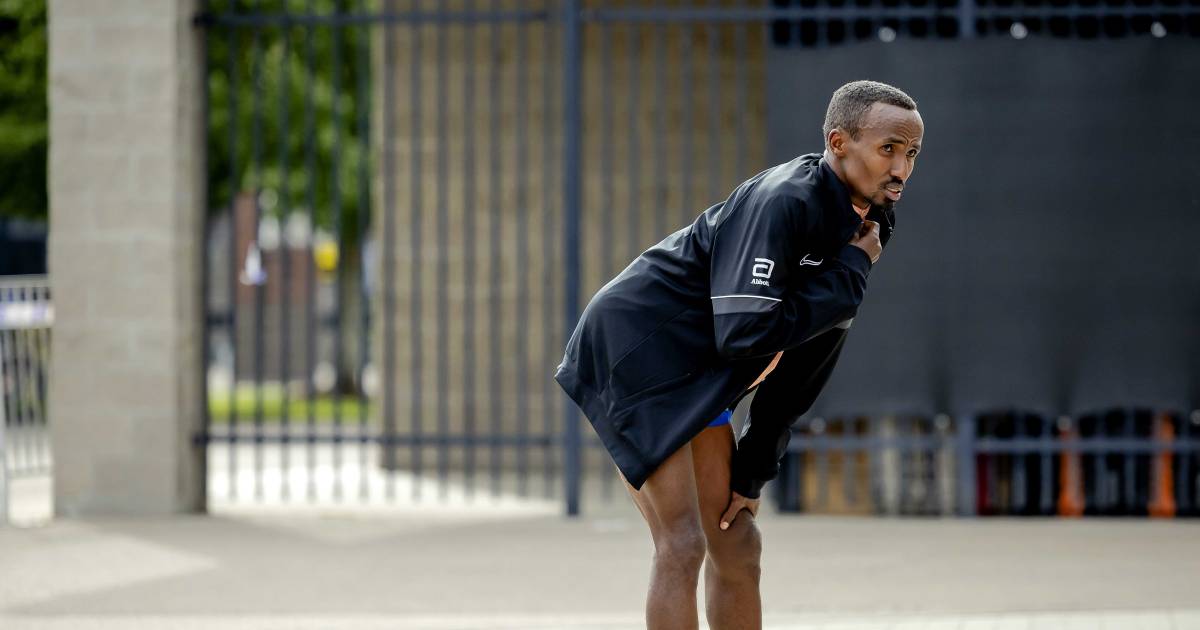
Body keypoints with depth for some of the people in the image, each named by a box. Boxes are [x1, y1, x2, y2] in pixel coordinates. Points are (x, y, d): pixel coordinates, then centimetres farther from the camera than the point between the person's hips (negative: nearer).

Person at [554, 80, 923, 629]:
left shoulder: (860, 226, 5)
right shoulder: (782, 202, -23)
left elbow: (797, 373, 11)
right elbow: (747, 334, -30)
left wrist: (752, 476, 9)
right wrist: (851, 272, -21)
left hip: (695, 375, 9)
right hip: (633, 343, -9)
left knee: (736, 545, 9)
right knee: (683, 545, -15)